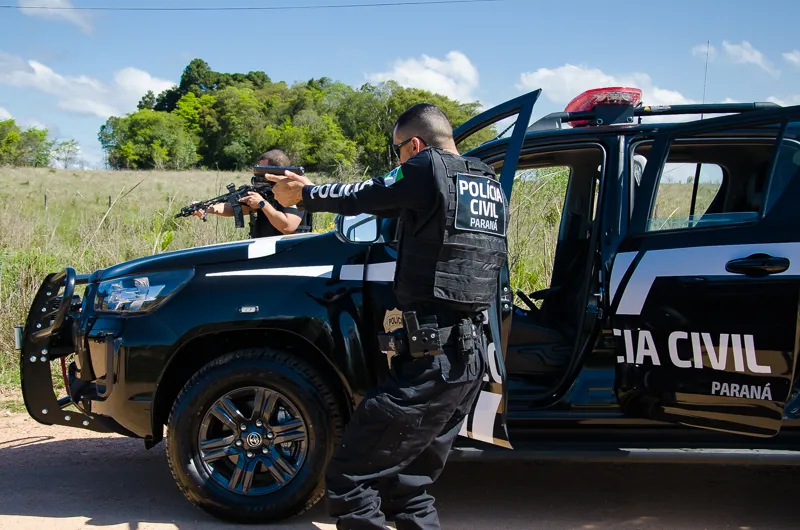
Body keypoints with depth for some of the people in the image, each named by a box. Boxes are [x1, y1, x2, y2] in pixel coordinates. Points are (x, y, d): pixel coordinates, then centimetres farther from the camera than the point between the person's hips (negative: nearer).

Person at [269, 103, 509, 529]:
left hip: (431, 361, -9)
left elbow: (363, 196, 5)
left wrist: (304, 193, 21)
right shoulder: (492, 186, 15)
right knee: (408, 486, 18)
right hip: (473, 356, 9)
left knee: (347, 480, -2)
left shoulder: (430, 168, -8)